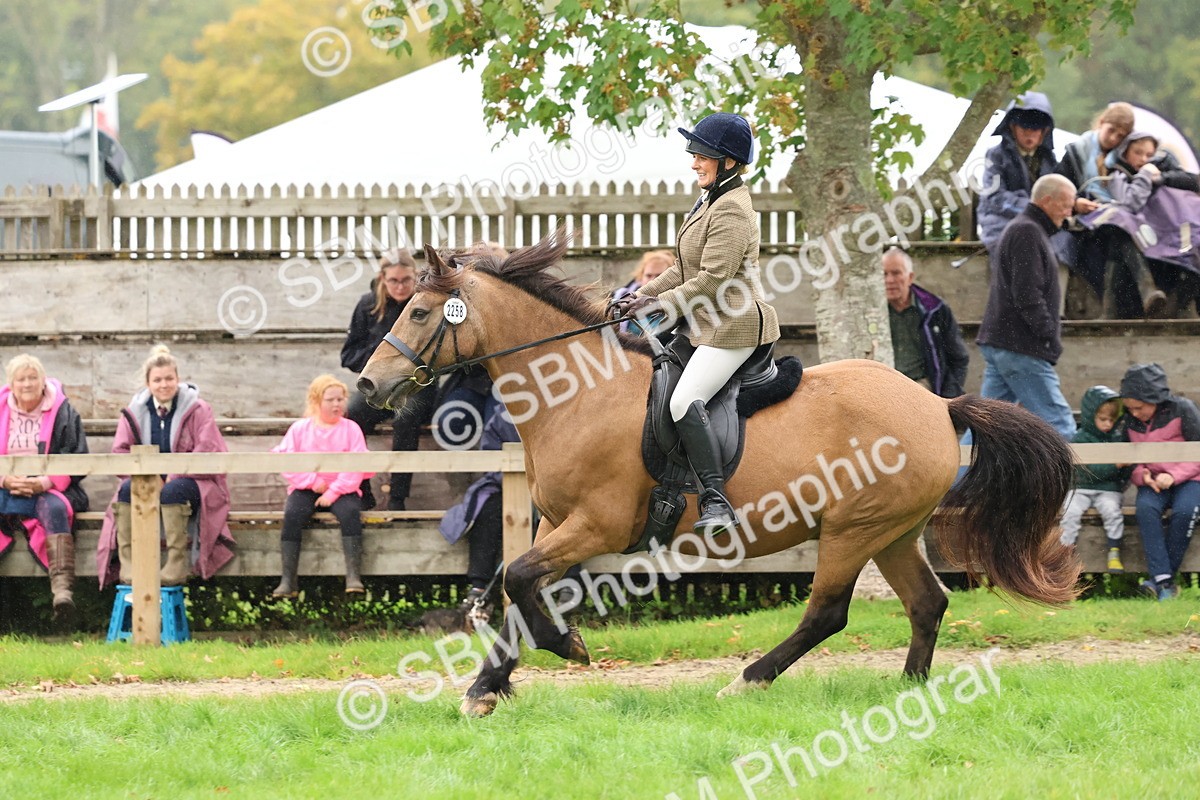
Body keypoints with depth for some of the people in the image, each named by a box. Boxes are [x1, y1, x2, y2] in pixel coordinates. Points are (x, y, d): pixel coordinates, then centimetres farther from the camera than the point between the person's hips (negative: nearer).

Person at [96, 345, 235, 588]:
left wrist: (173, 476, -19)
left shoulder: (197, 410, 1)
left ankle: (177, 566, -40)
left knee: (173, 491, -37)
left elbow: (209, 451, -10)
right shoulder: (134, 412, 11)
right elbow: (119, 453, 3)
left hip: (190, 482, -3)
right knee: (128, 489, -30)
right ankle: (128, 565, -36)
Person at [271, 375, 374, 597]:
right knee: (292, 515, -30)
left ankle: (353, 577, -37)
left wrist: (334, 492, -16)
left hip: (341, 490, 0)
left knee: (350, 512, -33)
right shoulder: (299, 429, 9)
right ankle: (287, 581, -32)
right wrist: (313, 481, -12)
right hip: (306, 489, 0)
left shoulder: (351, 429, 6)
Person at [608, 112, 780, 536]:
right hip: (707, 327, 12)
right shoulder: (710, 203, 17)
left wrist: (661, 305, -15)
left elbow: (712, 280, -22)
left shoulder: (731, 211, -16)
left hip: (732, 327, -12)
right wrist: (644, 295, 11)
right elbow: (686, 270, 22)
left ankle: (716, 500, -32)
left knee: (684, 402, -27)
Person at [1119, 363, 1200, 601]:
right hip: (1153, 483, 3)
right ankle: (1163, 580, -39)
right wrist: (1141, 475, -12)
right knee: (1146, 508, -32)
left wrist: (1174, 475, -21)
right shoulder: (1131, 421, 4)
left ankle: (1162, 578, -27)